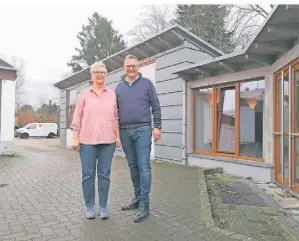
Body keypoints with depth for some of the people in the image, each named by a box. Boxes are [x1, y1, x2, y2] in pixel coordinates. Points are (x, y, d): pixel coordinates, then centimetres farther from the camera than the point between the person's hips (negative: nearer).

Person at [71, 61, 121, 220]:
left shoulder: (112, 95, 9)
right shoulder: (84, 94, 5)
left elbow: (115, 117, 10)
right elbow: (77, 118, 2)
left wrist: (118, 136, 5)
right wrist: (75, 138, -3)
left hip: (108, 141, 1)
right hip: (87, 141, -1)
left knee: (104, 174, 6)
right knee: (88, 174, 4)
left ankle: (103, 206, 18)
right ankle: (89, 206, 19)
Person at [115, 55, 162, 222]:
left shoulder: (146, 83, 4)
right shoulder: (119, 87, 13)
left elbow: (156, 106, 1)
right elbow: (115, 109, 16)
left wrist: (157, 126, -6)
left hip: (142, 130, -4)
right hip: (125, 131, 4)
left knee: (144, 167, -5)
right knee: (133, 166, 12)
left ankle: (144, 205, 0)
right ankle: (137, 197, 25)